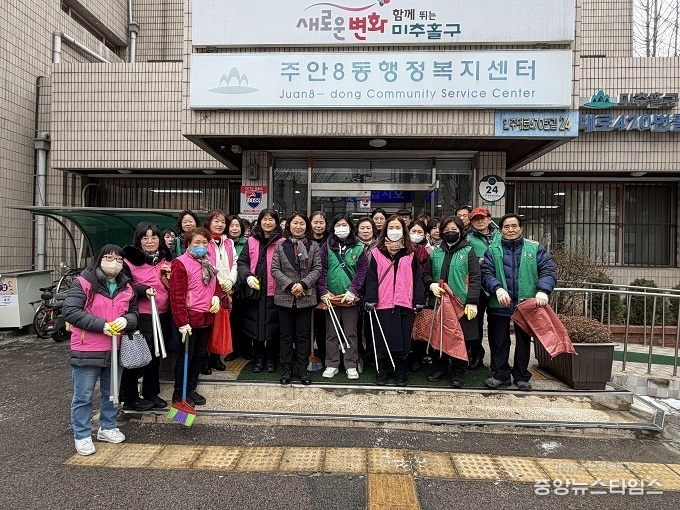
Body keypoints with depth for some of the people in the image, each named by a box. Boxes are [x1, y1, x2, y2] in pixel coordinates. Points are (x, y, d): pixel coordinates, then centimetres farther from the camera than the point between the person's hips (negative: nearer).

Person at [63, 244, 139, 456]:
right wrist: (102, 325, -22)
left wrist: (126, 320, -12)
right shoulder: (84, 282, -11)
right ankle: (82, 435, 21)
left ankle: (108, 427, 36)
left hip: (115, 350, 6)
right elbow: (70, 311, -18)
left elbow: (134, 313, 13)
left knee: (111, 392, 19)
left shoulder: (126, 287, 6)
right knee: (83, 396, 5)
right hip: (86, 351, -5)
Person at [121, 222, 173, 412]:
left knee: (155, 357, 17)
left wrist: (169, 278, -1)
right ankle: (130, 398, 20)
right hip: (140, 317, -6)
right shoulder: (130, 259, -9)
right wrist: (143, 290, -23)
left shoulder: (167, 260, 10)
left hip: (162, 316, 6)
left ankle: (151, 394, 32)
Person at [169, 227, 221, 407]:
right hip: (190, 318, -8)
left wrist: (216, 296, 0)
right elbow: (177, 296, -19)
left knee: (199, 354, 16)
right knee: (186, 356, 4)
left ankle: (191, 389, 31)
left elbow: (215, 284, 23)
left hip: (206, 317, 8)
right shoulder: (180, 263, -14)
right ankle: (179, 393, 20)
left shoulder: (207, 263, 10)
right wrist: (182, 322, -22)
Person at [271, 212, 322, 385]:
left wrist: (303, 284, -15)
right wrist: (290, 285, -14)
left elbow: (317, 268, -2)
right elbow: (275, 269, -2)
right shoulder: (280, 246, 4)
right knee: (286, 335, 8)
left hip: (306, 297, 0)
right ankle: (286, 369, 19)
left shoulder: (313, 246, 5)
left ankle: (303, 369, 18)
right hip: (285, 297, 0)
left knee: (303, 334, 8)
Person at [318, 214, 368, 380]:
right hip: (330, 297, 1)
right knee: (331, 333, 9)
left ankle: (351, 365, 18)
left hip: (350, 297, -1)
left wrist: (352, 291, -13)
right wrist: (323, 292, -12)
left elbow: (362, 271, -3)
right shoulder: (327, 246, 3)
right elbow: (322, 270, -2)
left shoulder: (358, 247, 2)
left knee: (350, 333, 7)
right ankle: (332, 365, 20)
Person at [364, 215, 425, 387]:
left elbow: (416, 278, 7)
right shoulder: (377, 252, 4)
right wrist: (370, 300, -7)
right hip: (383, 303, -1)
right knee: (382, 339, 6)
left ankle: (401, 372, 21)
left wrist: (419, 301, 1)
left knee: (403, 338, 7)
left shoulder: (410, 253, 8)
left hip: (404, 303, 1)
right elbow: (372, 278, -1)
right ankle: (381, 371, 19)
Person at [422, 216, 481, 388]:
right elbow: (426, 274, 14)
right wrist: (431, 284, -8)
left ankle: (458, 373, 17)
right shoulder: (436, 253, 10)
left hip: (461, 303, -3)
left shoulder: (468, 252, 0)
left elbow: (475, 278, -5)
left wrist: (472, 302, -12)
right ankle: (442, 368, 27)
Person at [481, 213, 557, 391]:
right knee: (499, 341, 7)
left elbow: (548, 270, -3)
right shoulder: (493, 250, 4)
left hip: (526, 304, 0)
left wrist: (543, 291, -20)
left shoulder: (535, 248, 4)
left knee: (523, 341, 12)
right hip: (500, 305, 0)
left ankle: (521, 376, 26)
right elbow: (486, 273, -6)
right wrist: (498, 289, -24)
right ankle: (501, 375, 21)